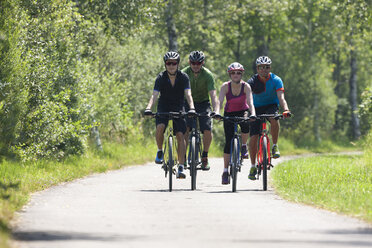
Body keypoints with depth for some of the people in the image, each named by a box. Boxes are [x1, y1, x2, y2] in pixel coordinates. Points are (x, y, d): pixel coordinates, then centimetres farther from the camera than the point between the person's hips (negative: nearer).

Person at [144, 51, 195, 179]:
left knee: (180, 135, -13)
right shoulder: (161, 78, -11)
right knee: (160, 127, -28)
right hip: (163, 108, 0)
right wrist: (148, 108, -40)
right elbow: (154, 94, -22)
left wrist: (191, 108, -40)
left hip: (178, 109, 0)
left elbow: (188, 94, -22)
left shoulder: (183, 77, -11)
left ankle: (181, 168, -13)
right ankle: (160, 151, -2)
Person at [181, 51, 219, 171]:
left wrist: (215, 111, -43)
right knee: (185, 129, -22)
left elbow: (213, 95, -27)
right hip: (188, 103, 0)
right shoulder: (184, 73, -18)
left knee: (207, 131, -17)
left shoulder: (208, 75, -20)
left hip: (203, 103, 0)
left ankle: (205, 157, 4)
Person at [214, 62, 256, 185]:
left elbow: (250, 102, -30)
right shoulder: (225, 86, -17)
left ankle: (244, 146, -4)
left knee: (245, 125, -35)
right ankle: (225, 171, -1)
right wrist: (217, 112, -47)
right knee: (228, 142, -7)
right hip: (229, 114, 1)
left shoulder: (246, 86, -18)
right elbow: (220, 101, -28)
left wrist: (253, 114, -48)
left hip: (242, 112, -1)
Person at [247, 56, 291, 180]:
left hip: (271, 106, -1)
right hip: (257, 108, 1)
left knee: (274, 119, -37)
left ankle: (275, 146, -18)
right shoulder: (252, 81, -17)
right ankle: (253, 166, 5)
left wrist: (286, 110, -49)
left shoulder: (276, 80, -18)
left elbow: (281, 97, -30)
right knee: (253, 137, -10)